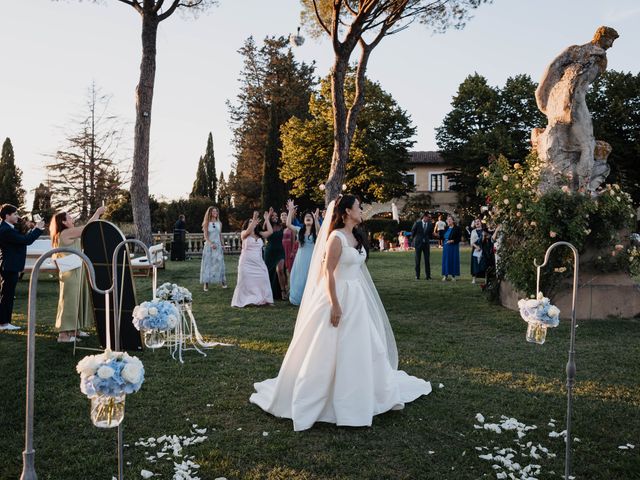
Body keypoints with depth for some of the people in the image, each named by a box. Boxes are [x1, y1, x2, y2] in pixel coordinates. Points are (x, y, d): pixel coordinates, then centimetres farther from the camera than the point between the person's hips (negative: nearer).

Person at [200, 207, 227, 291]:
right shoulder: (207, 223, -1)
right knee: (208, 264, -3)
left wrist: (223, 245, 14)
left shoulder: (219, 223, 9)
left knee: (219, 263, 3)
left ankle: (222, 282, 8)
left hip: (218, 245, 3)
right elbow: (205, 236, -7)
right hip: (209, 245, -3)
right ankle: (206, 284, -1)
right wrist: (211, 244, -21)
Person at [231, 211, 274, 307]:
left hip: (258, 263, 4)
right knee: (246, 282, -2)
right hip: (246, 262, -3)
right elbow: (248, 231, -22)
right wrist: (254, 219, -27)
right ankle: (246, 300, 5)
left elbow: (270, 231, 0)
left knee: (262, 280, -3)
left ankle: (265, 300, 3)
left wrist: (266, 219, -1)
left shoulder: (260, 234, 11)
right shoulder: (244, 234, 1)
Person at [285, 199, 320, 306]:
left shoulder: (316, 231, 0)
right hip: (301, 258, 2)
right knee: (299, 279, 8)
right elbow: (288, 224, -8)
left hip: (312, 258, -2)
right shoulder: (299, 230, 5)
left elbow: (319, 229, -24)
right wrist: (290, 211, -11)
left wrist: (316, 218, -37)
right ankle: (299, 299, 21)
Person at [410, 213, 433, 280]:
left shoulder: (430, 224, 0)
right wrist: (414, 239, 13)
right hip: (418, 243, -2)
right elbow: (413, 232, 6)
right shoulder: (417, 223, -7)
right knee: (417, 260, 4)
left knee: (427, 260, 0)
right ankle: (417, 275, 11)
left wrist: (428, 239, 10)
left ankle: (428, 276, 5)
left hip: (426, 244, 2)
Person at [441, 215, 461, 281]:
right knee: (446, 260, 5)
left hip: (454, 246, -5)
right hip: (446, 246, 5)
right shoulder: (446, 228, 10)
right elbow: (443, 237, 15)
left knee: (453, 260, 0)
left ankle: (453, 275, 7)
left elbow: (459, 238, -9)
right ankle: (446, 275, 11)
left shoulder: (457, 228, -6)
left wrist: (452, 240, -20)